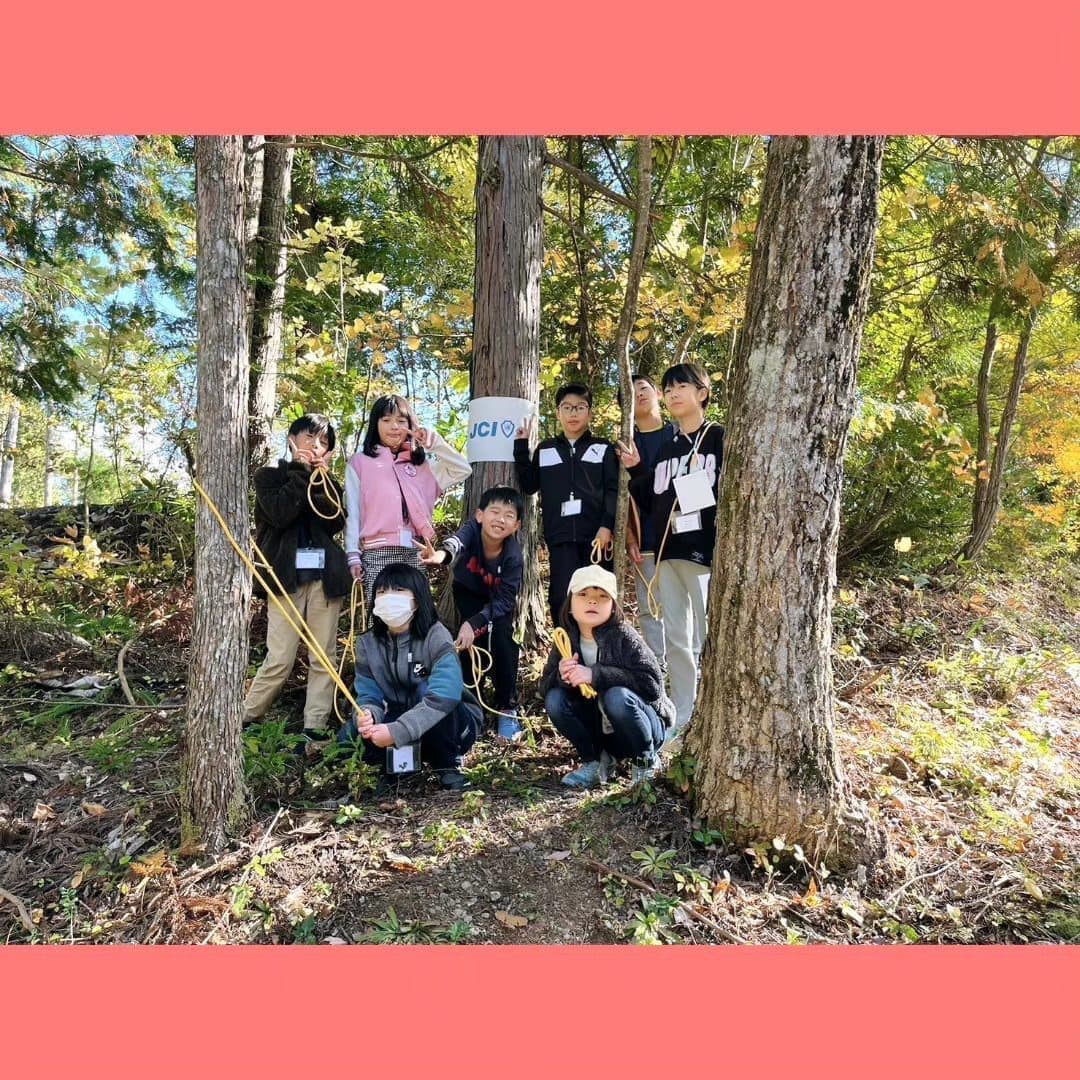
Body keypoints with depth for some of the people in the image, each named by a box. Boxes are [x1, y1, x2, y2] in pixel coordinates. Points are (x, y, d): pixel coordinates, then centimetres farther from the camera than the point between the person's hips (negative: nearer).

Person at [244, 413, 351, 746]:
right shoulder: (270, 475, 10)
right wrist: (302, 471, -5)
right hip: (287, 576, -4)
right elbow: (280, 514, -11)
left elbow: (337, 522, 0)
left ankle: (315, 726, 8)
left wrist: (320, 478, -4)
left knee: (324, 657, 2)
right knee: (280, 659, -7)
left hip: (325, 577, 4)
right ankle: (245, 718, 12)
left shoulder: (327, 482, 19)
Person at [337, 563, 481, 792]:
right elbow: (369, 695, -8)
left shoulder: (436, 637, -21)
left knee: (425, 689, -34)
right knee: (349, 735, -20)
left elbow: (444, 697, -35)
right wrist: (367, 715, -33)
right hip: (402, 724, 4)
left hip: (454, 724, -4)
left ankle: (448, 765, -11)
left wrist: (397, 732, -41)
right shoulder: (367, 644, -5)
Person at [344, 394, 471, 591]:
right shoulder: (360, 462, 9)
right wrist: (353, 555, -3)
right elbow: (352, 513, 4)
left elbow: (463, 470, 9)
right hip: (378, 552, -3)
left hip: (415, 552, 3)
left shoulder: (420, 463, 18)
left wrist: (433, 441, 4)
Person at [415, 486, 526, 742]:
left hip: (497, 599, 0)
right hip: (468, 592, 0)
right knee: (473, 639, -19)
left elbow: (504, 601, -30)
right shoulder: (473, 529, -35)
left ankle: (507, 707, -4)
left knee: (502, 638, -19)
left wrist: (474, 623, -43)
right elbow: (459, 540, -58)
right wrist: (442, 554, -81)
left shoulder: (513, 557, -33)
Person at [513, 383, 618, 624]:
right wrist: (521, 447, 8)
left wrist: (607, 526, -12)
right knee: (563, 596, -9)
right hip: (561, 536, 1)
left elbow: (613, 490, 2)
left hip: (596, 534, -1)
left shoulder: (604, 449, 11)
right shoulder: (545, 450, 18)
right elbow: (528, 486, 12)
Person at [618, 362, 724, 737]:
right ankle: (682, 721, 19)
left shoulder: (722, 439, 0)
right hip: (668, 555, 7)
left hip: (707, 553, -6)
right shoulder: (665, 450, 18)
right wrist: (636, 472, 4)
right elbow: (651, 504, 18)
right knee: (676, 640, 9)